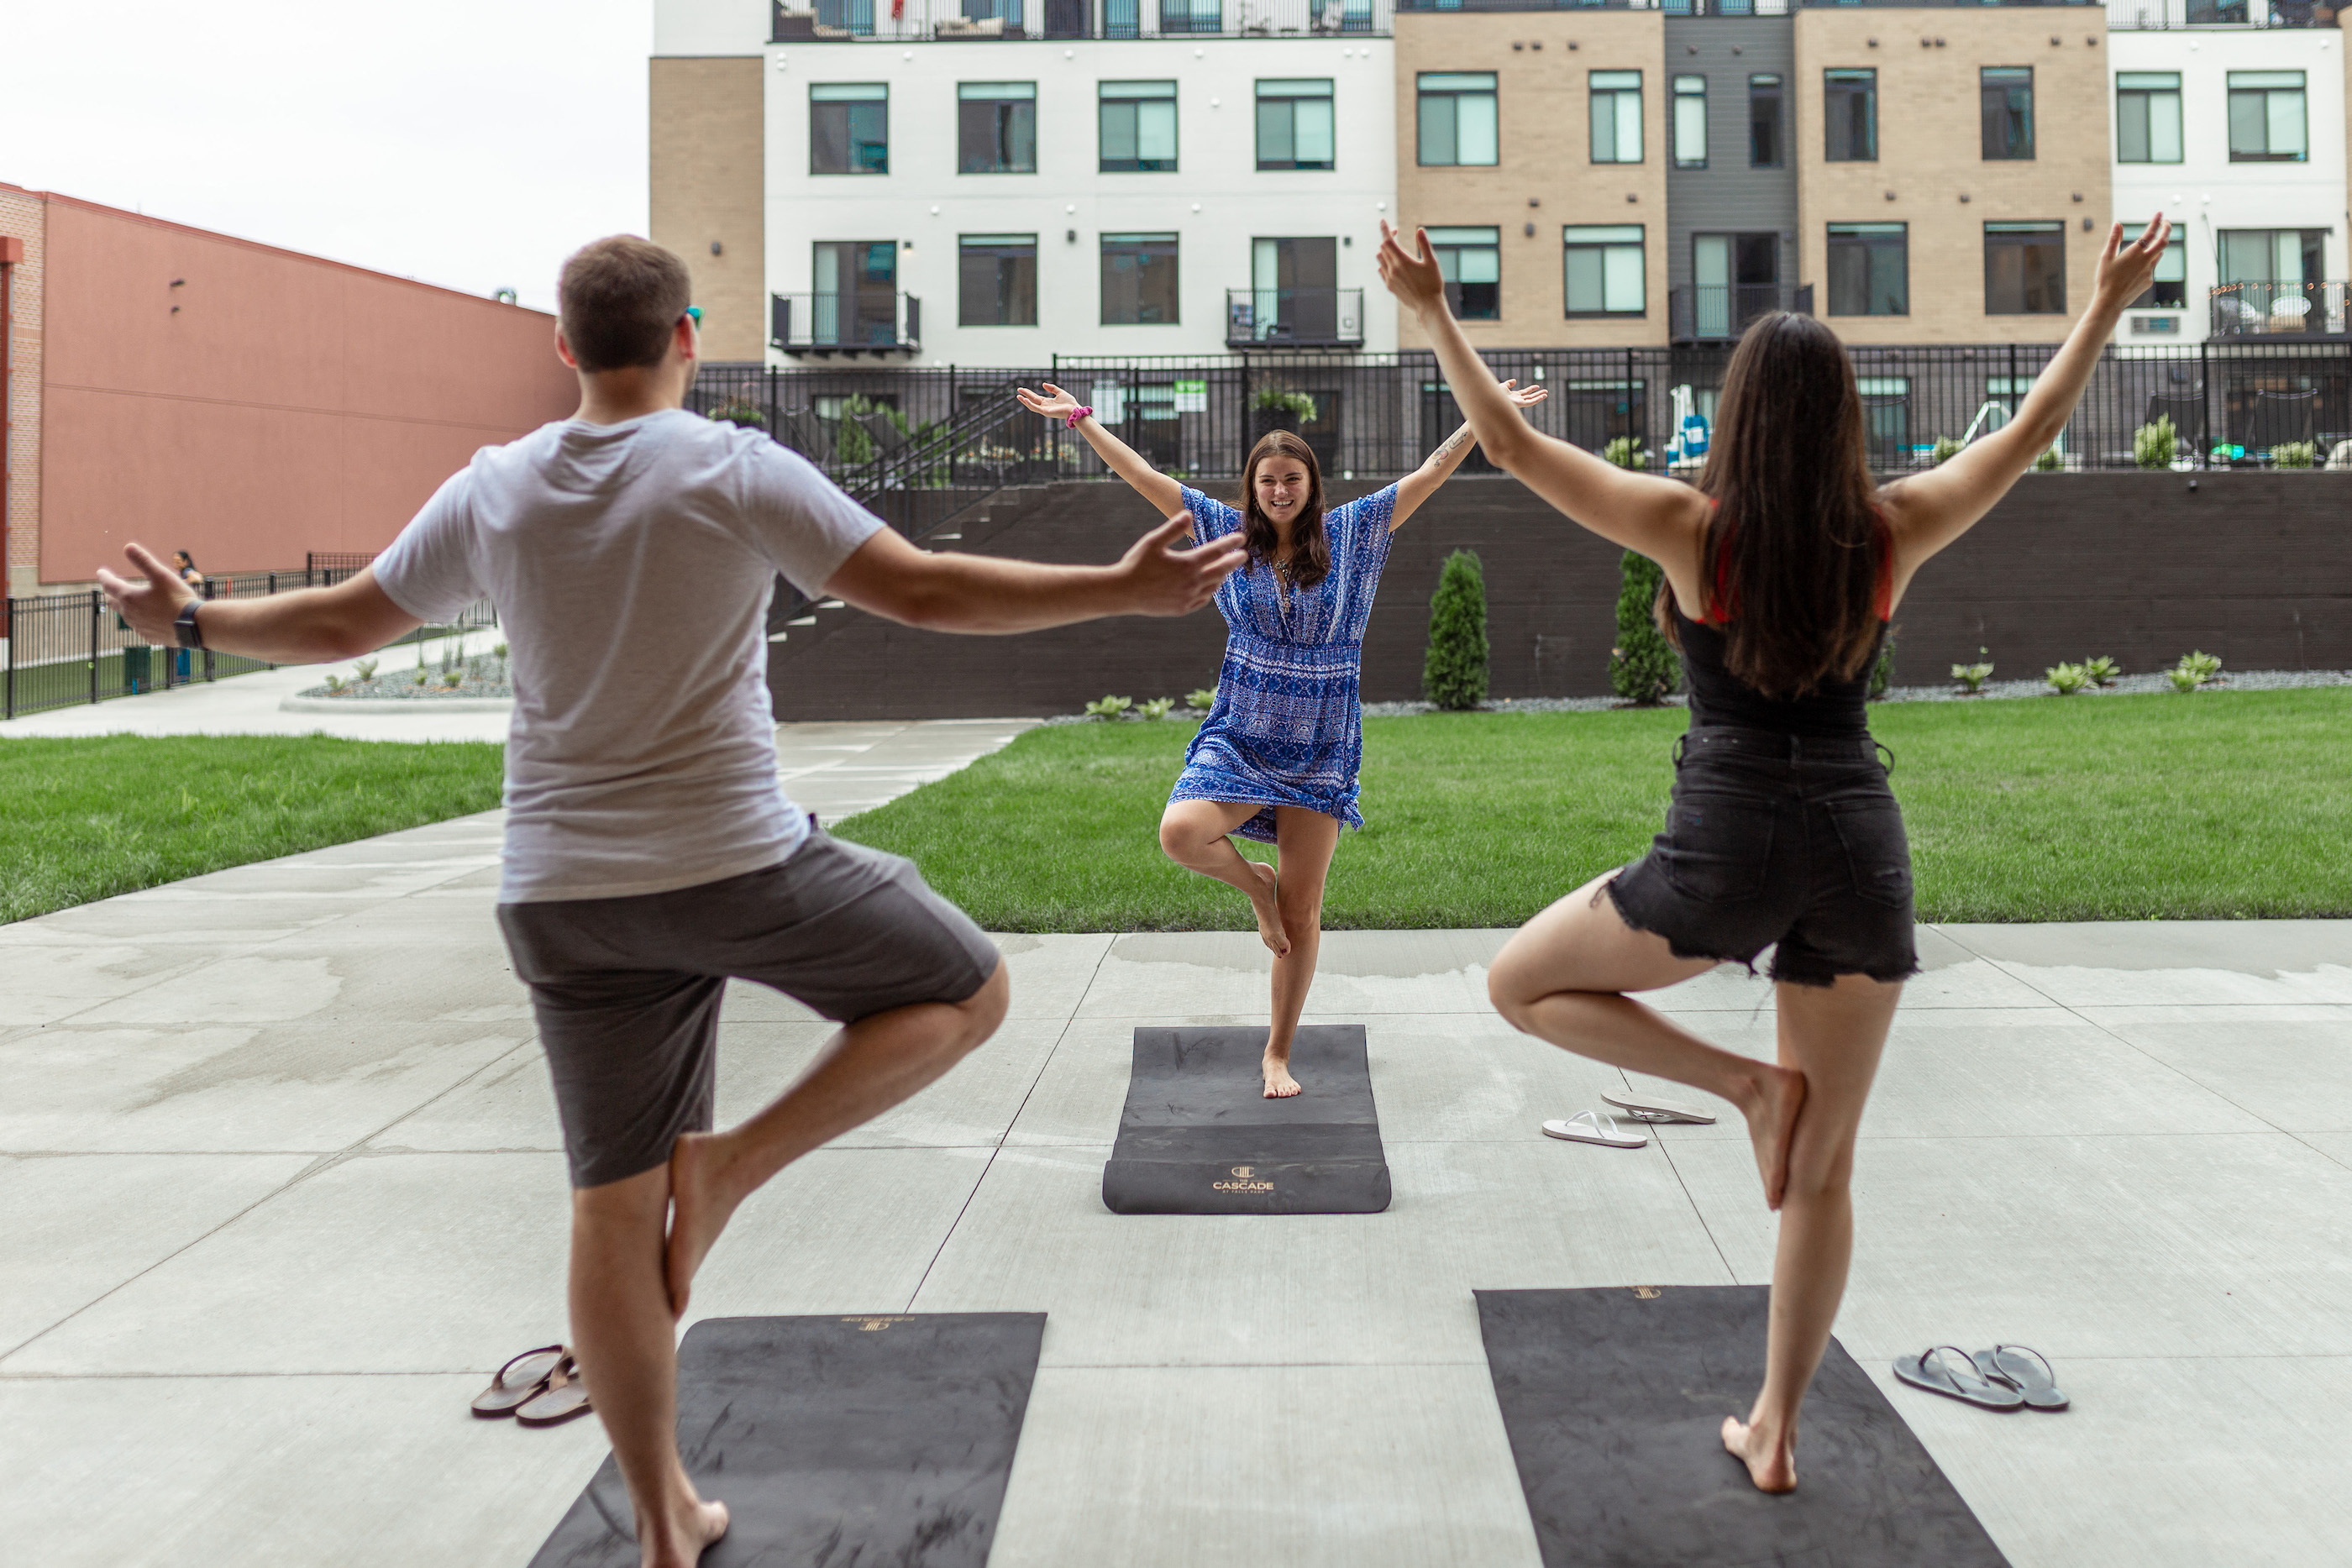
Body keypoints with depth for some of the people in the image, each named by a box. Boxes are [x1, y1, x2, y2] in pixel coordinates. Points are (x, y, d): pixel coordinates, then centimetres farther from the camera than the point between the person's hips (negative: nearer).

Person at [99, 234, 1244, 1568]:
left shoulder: (491, 494, 4)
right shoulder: (738, 472, -9)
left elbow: (340, 624, 13)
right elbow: (924, 590, -14)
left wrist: (190, 621, 32)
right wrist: (1126, 589, -9)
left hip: (565, 896, 5)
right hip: (741, 865, -5)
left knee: (615, 1205, 12)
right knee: (968, 992, 15)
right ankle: (732, 1162, 2)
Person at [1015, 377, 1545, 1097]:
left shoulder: (1350, 532, 1)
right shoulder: (1230, 532, 3)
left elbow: (1430, 474, 2)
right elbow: (1144, 477, 3)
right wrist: (1080, 419, 1)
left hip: (1321, 748, 0)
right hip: (1239, 736, 0)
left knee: (1302, 915, 3)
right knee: (1182, 834, -29)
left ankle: (1278, 1054, 19)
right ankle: (1254, 884, 7)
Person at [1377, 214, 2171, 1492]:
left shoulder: (1691, 527, -6)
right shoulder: (1893, 531, 3)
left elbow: (1509, 443, -2)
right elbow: (2032, 430, 17)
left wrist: (1431, 311, 5)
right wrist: (2107, 306, 28)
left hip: (1727, 848, -4)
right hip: (1859, 852, 4)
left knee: (1522, 984, 19)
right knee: (1822, 1171, 15)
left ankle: (1748, 1083, 2)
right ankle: (1775, 1431, 22)